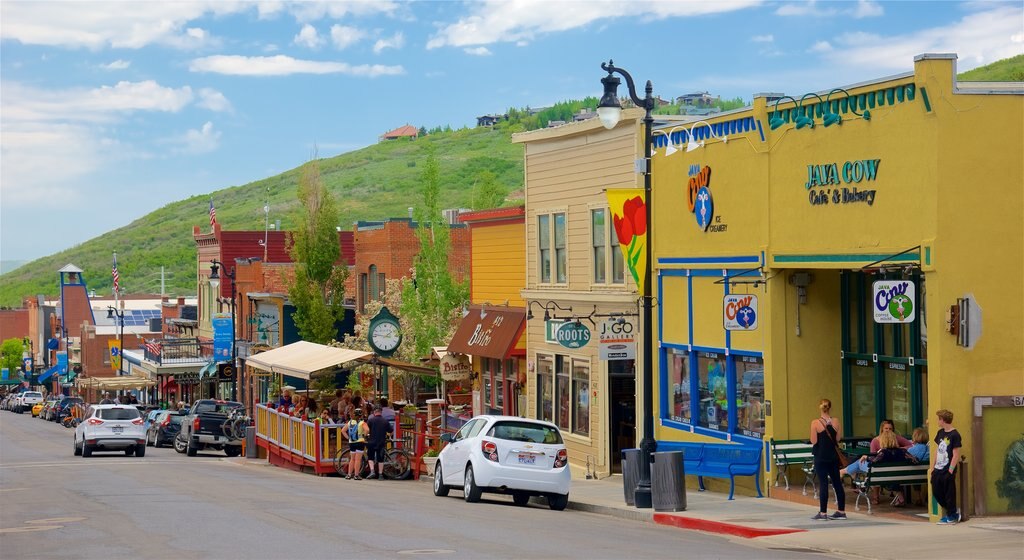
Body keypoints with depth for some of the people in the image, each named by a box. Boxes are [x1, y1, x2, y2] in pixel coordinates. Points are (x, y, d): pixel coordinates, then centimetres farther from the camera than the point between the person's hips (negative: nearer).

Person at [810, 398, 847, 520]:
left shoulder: (815, 423, -11)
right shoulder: (835, 422, 0)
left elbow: (813, 441, -12)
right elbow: (838, 439, 0)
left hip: (821, 457, -4)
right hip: (833, 456, 4)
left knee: (823, 483, -3)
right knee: (837, 483, 10)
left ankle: (823, 513, -2)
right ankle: (841, 511, 16)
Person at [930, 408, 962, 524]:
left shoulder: (954, 435, -13)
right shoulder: (940, 433, 10)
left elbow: (956, 455, -14)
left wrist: (951, 470, -16)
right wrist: (932, 466, 13)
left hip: (947, 471, -8)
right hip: (938, 469, 8)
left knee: (949, 494, 2)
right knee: (936, 492, 11)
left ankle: (951, 517, 15)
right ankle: (953, 511, 25)